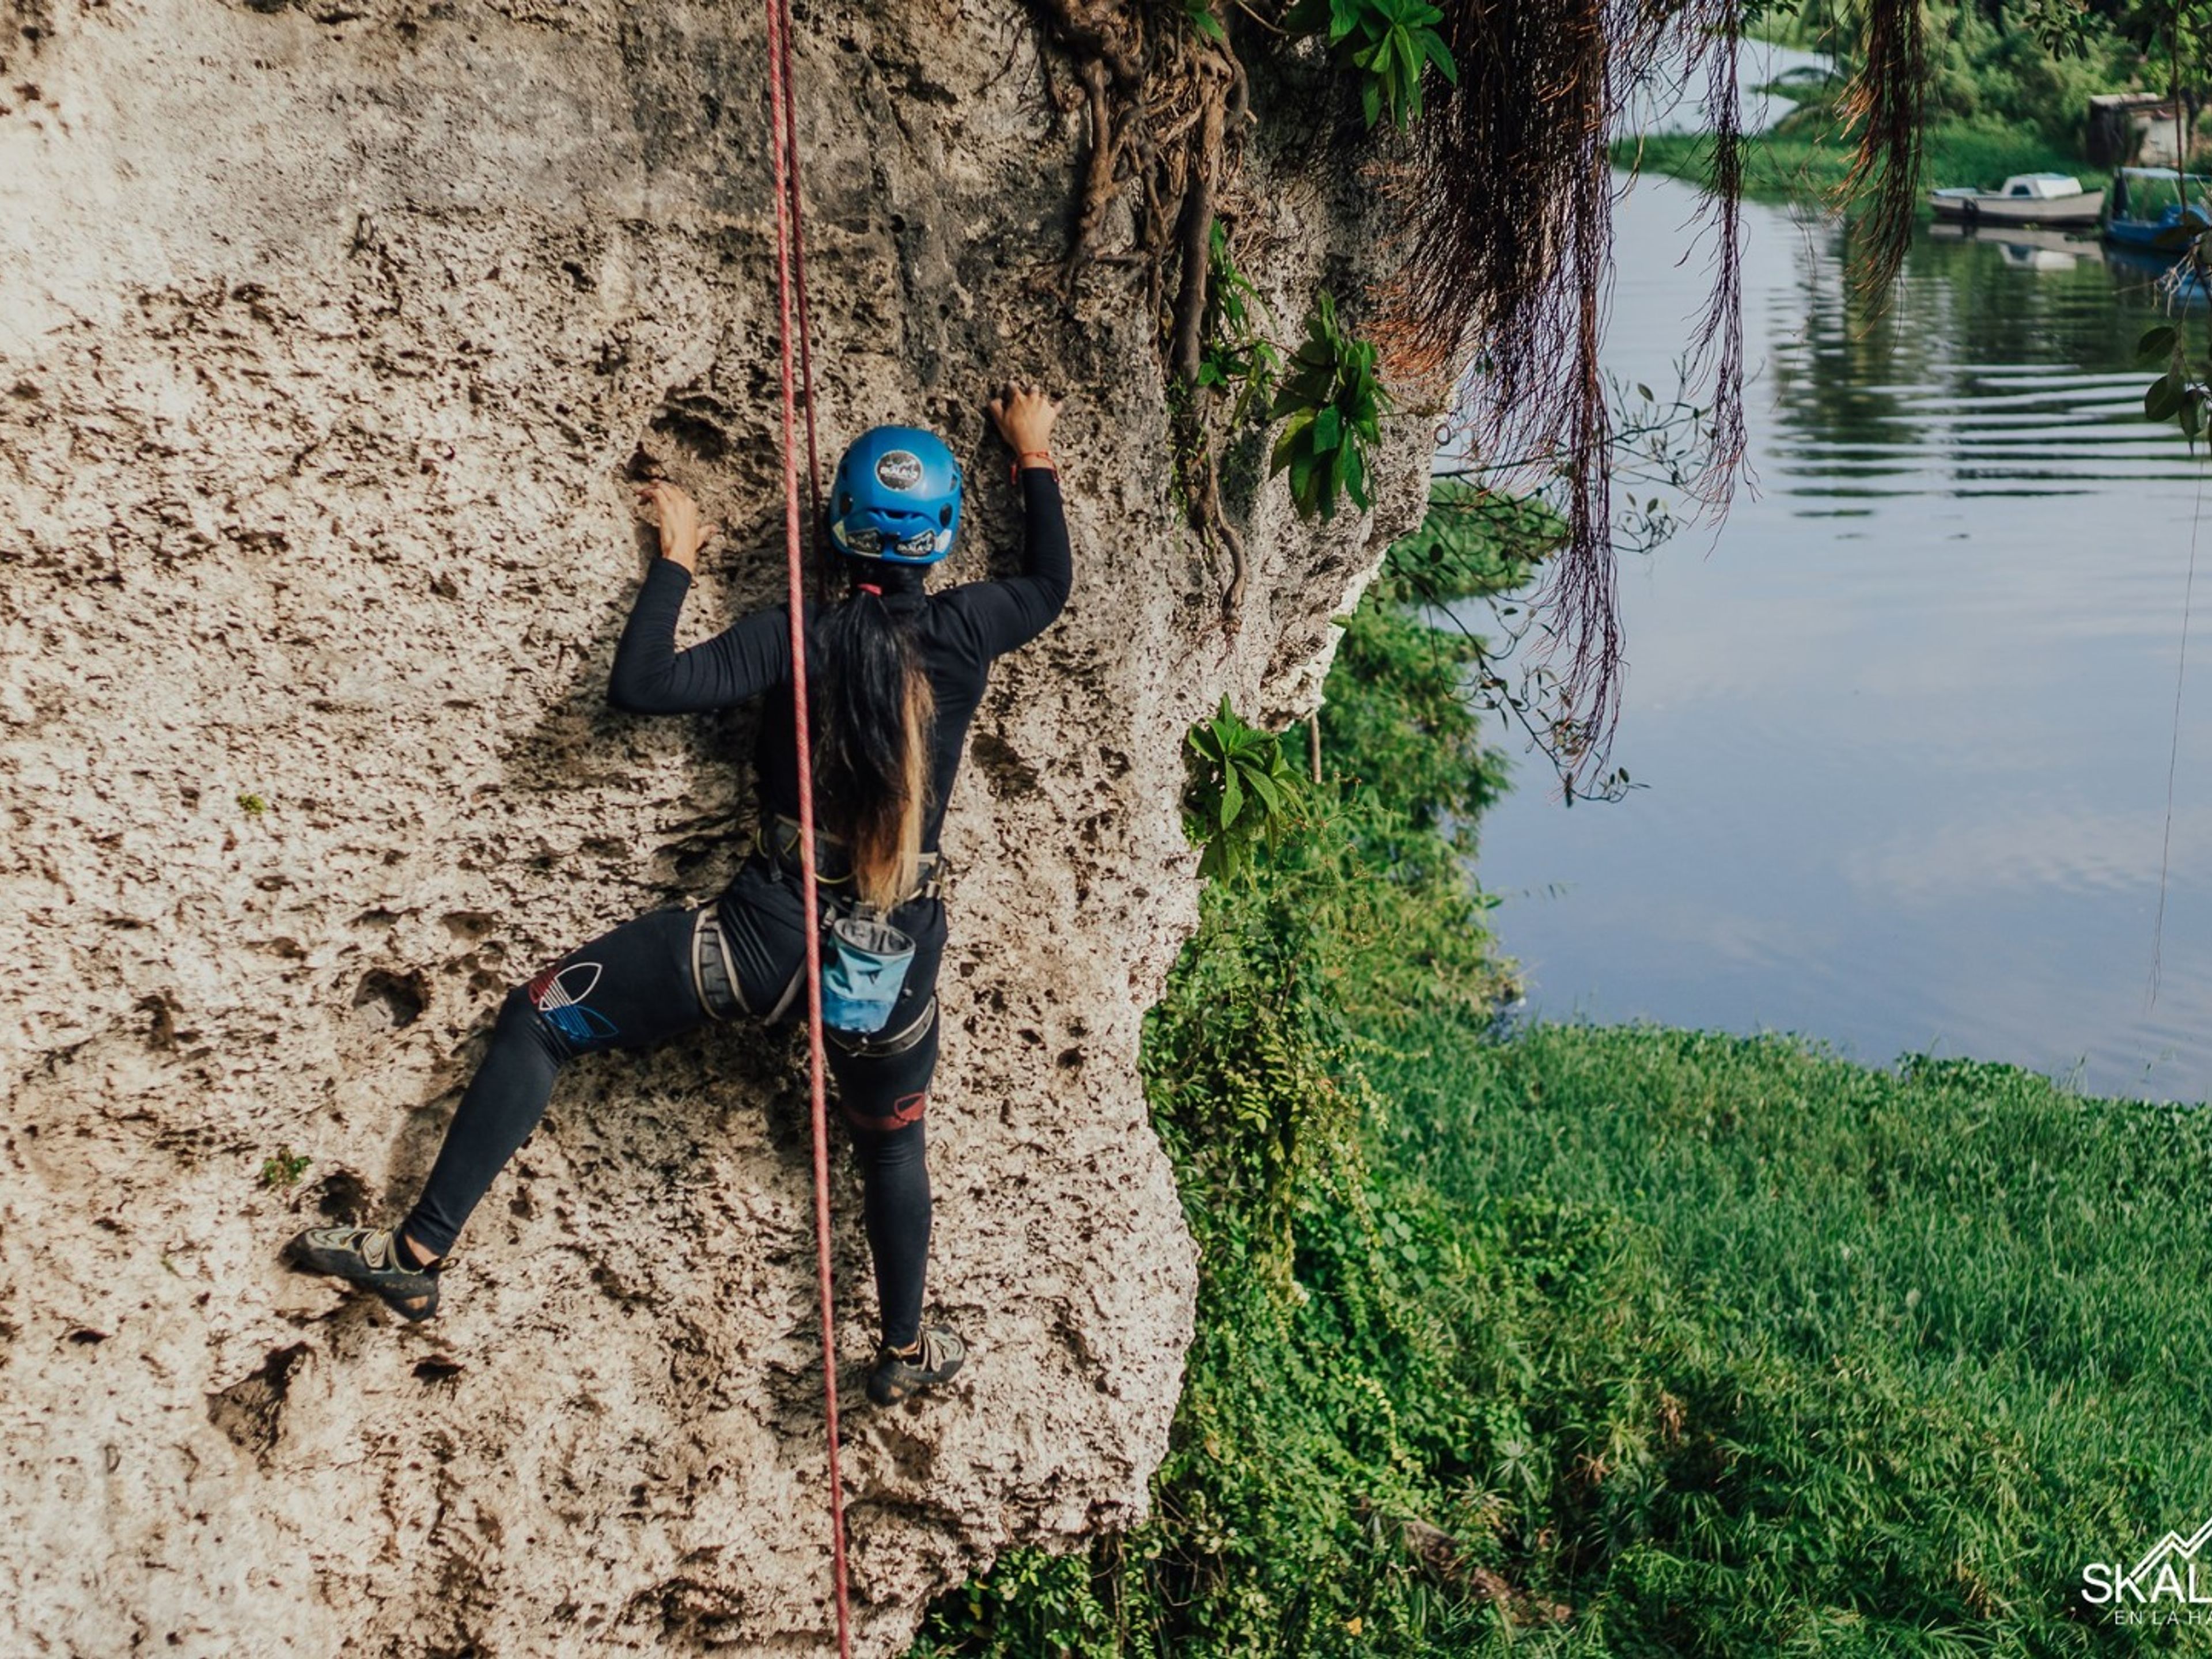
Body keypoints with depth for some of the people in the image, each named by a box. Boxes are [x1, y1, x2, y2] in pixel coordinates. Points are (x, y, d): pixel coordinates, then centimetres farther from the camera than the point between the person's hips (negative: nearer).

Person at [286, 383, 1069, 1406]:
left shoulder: (799, 640, -10)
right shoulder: (966, 632, -2)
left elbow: (639, 687, -16)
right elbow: (1050, 585, 20)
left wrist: (675, 560, -3)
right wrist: (1035, 457, 32)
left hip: (771, 934, -3)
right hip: (902, 953, 3)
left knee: (541, 1017, 8)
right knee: (892, 1142, 28)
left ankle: (418, 1253, 7)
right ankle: (905, 1353, 44)